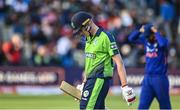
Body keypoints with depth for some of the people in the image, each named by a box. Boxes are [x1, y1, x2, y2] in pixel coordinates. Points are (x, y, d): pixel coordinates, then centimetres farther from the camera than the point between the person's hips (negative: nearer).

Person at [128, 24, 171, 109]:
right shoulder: (145, 40, 9)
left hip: (160, 78, -5)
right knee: (142, 105, -1)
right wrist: (140, 30, -2)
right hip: (147, 77, 5)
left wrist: (156, 32, -20)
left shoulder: (160, 41, -9)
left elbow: (163, 43, -32)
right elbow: (131, 38, 9)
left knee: (165, 105, 3)